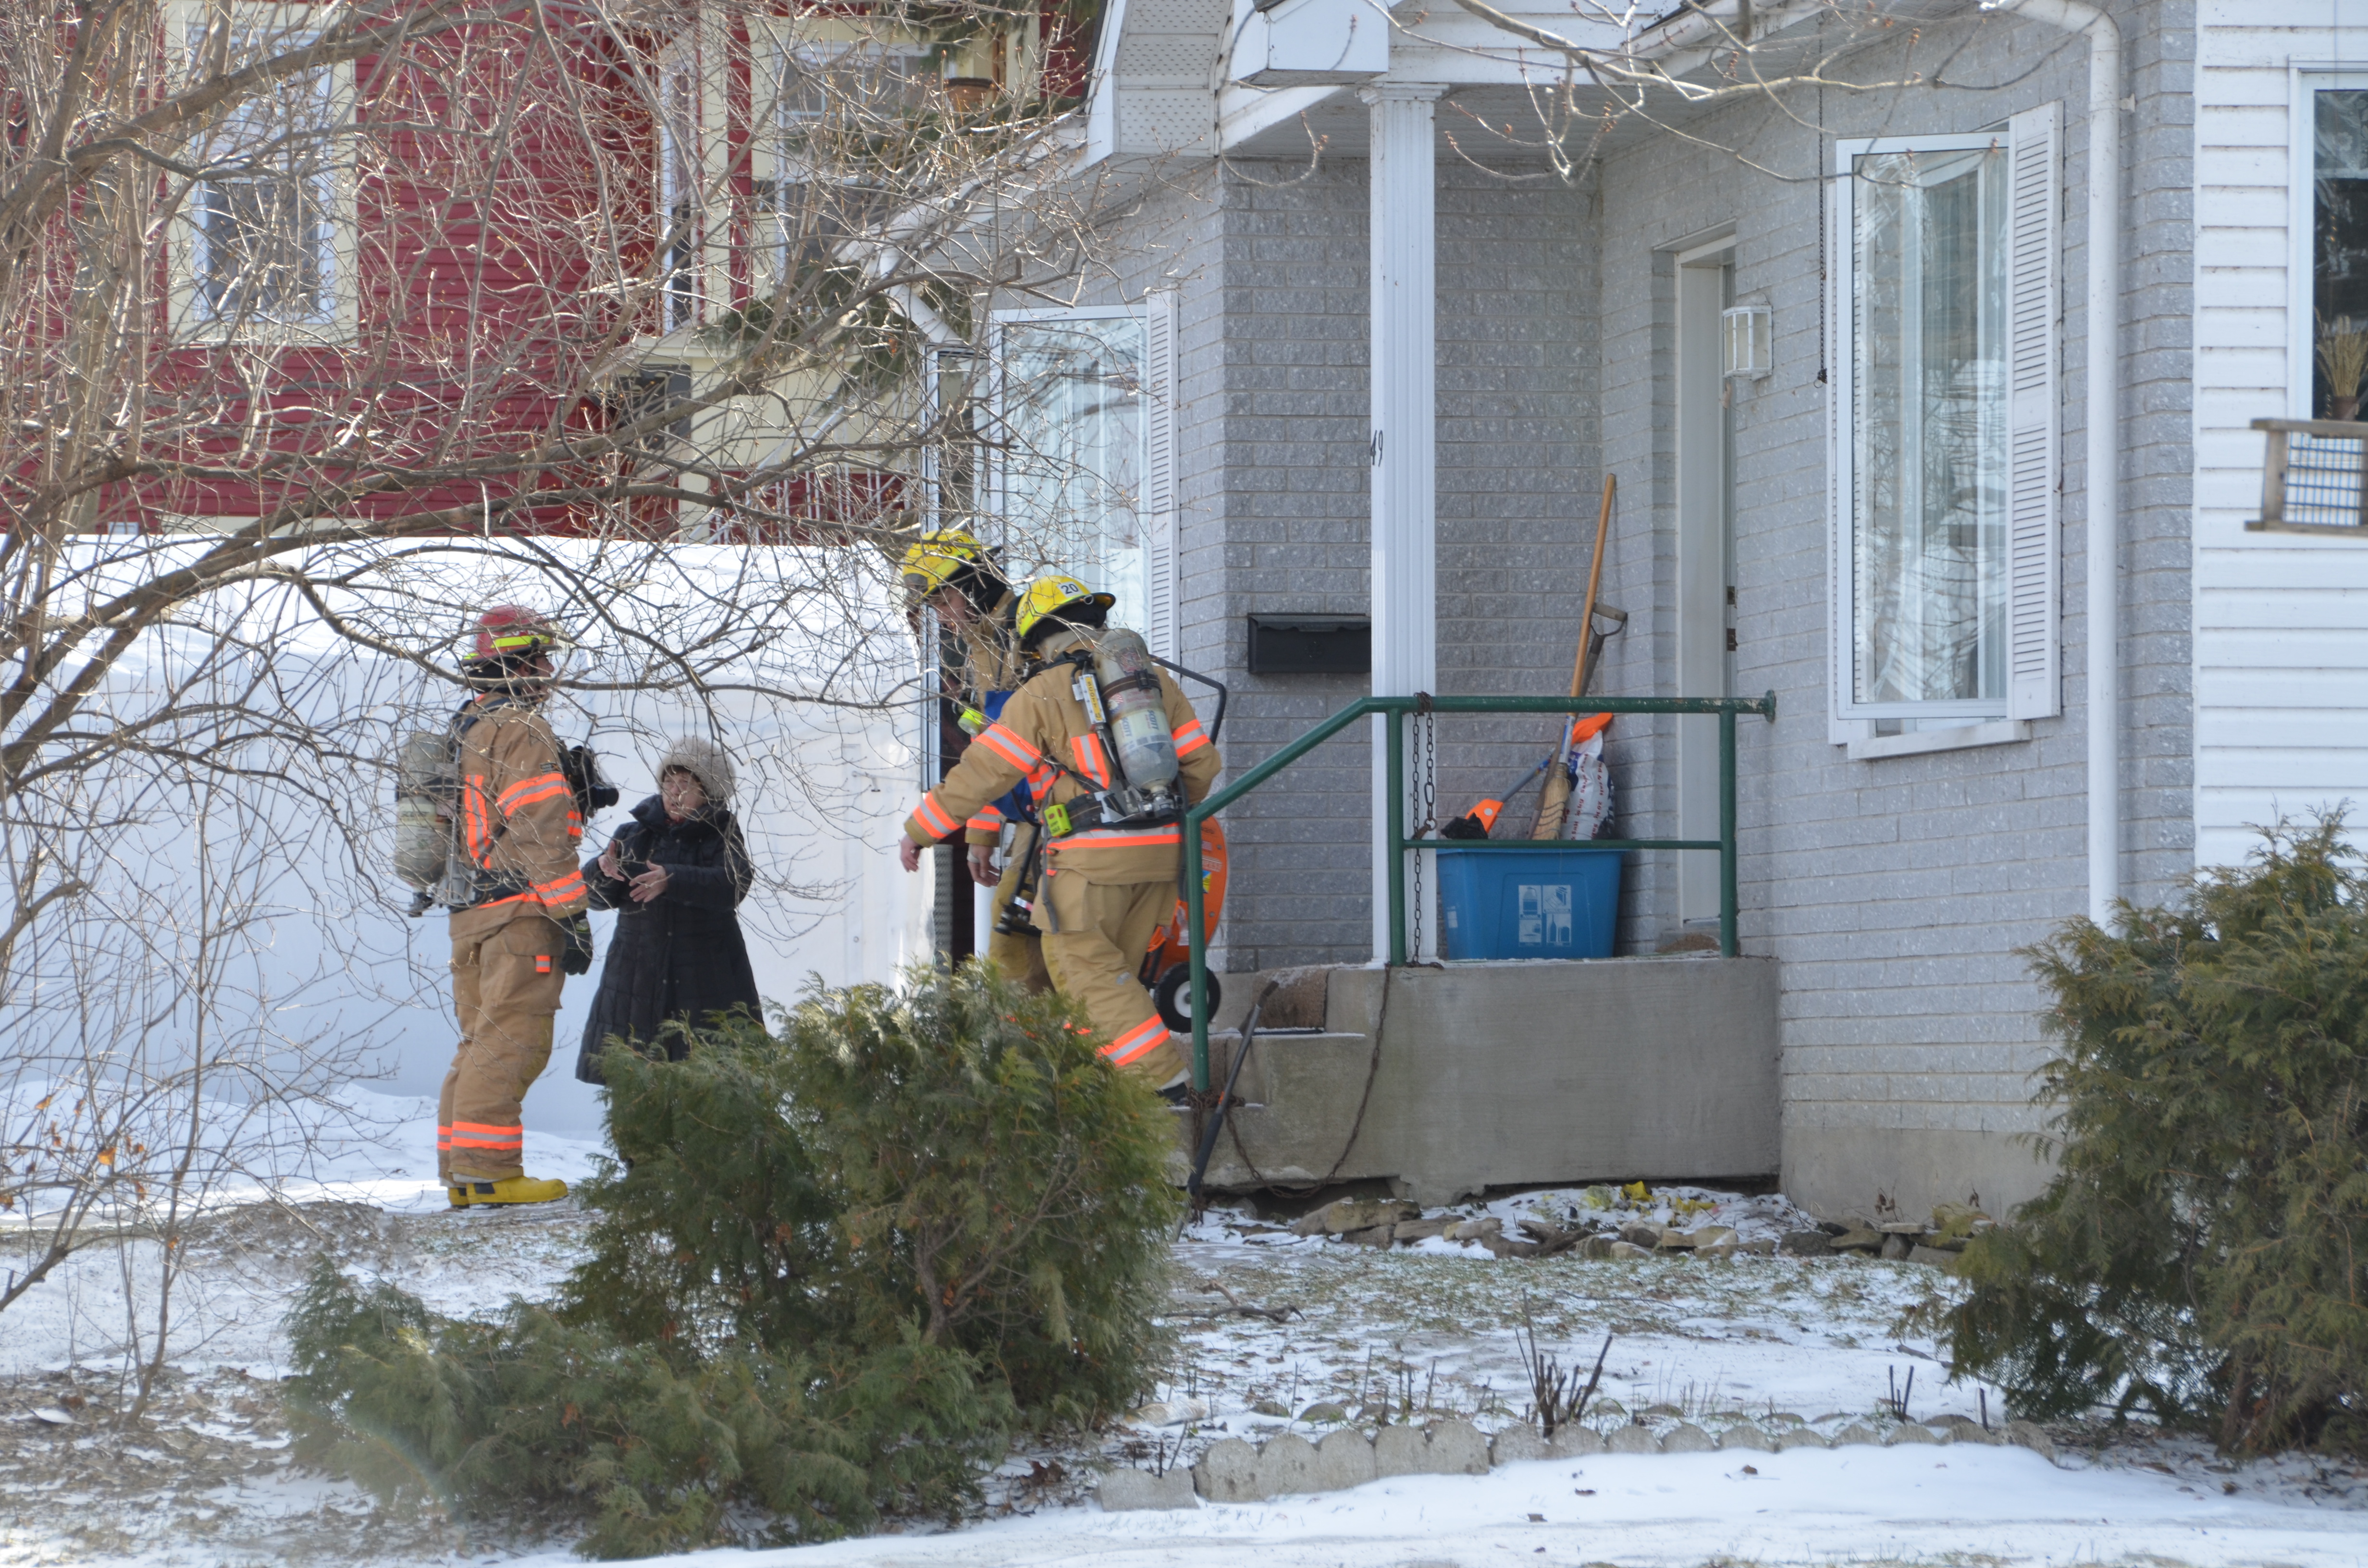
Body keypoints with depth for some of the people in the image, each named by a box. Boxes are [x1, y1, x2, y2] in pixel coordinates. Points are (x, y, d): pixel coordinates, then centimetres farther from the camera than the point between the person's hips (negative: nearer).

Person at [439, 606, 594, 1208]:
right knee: (512, 1040, -10)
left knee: (481, 1040, 12)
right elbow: (541, 831, -16)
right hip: (520, 910, -9)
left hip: (469, 911, 9)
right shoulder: (521, 730, -10)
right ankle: (488, 1169, -15)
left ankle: (462, 1171, 11)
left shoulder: (459, 731, 20)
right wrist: (572, 916, -16)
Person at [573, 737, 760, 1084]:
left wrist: (672, 880, -29)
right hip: (638, 975, 2)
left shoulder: (724, 835, 5)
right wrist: (603, 871, -17)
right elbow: (600, 898, 7)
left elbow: (732, 886, -14)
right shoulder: (635, 833, 13)